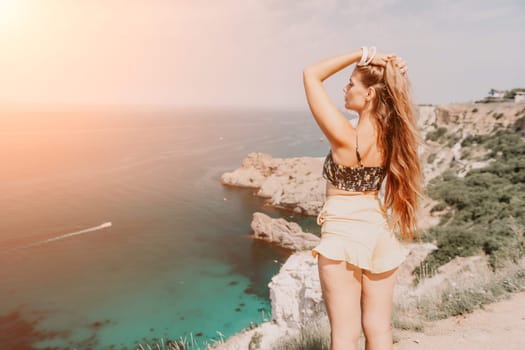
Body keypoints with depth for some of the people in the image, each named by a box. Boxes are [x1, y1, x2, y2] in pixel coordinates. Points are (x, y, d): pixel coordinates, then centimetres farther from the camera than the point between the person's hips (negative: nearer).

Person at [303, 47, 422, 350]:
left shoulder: (345, 137, -20)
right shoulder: (393, 135, -5)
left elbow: (311, 75, -13)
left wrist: (362, 54, -12)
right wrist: (393, 71, -2)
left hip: (343, 235, -6)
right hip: (380, 233, 6)